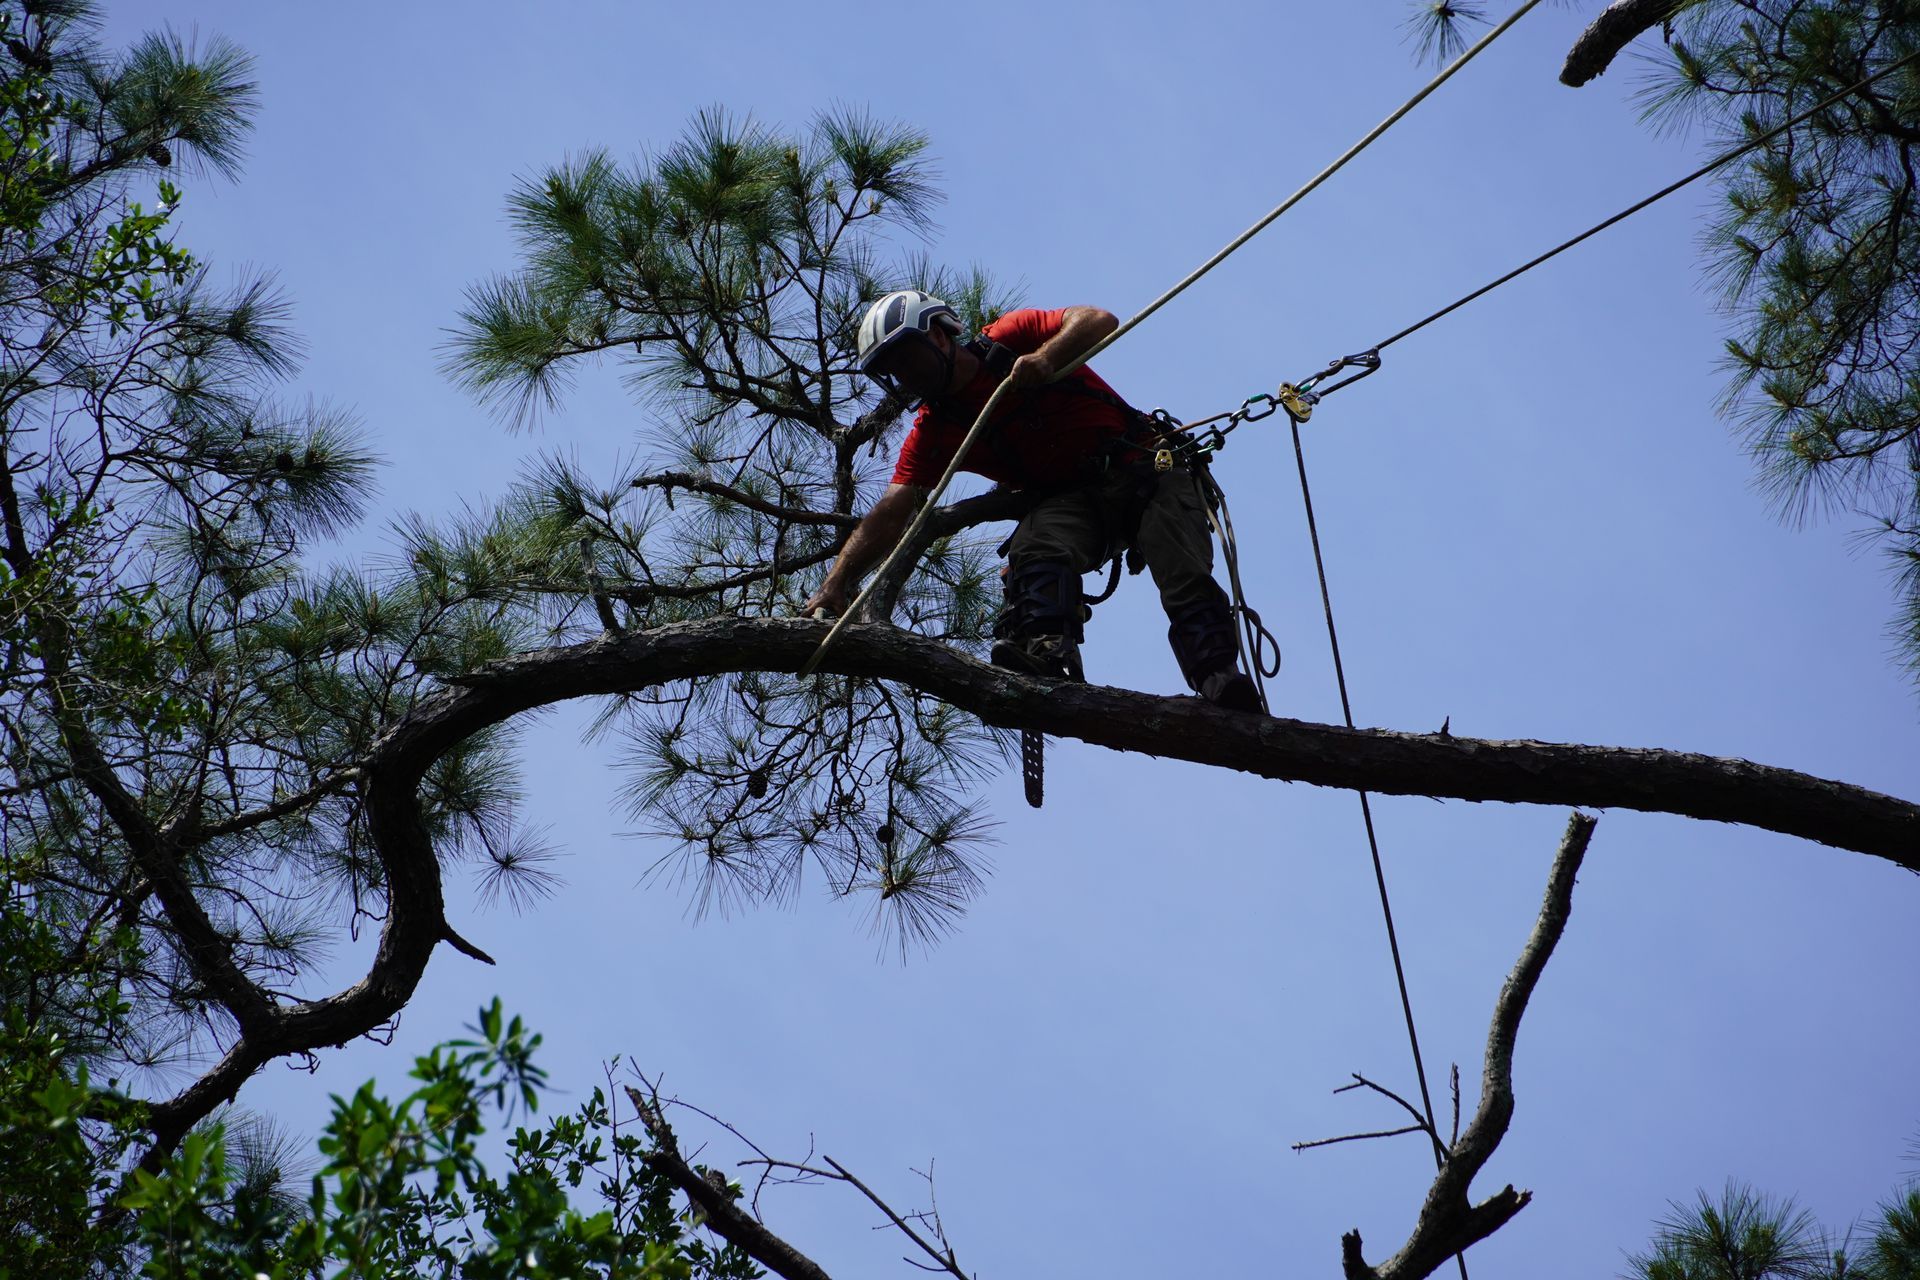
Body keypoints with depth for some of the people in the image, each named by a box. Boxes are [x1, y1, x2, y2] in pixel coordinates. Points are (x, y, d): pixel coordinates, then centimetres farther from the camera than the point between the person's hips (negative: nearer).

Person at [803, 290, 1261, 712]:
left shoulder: (1009, 339, 0)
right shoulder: (932, 432, 7)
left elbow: (1099, 321, -11)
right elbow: (891, 512, -3)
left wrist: (1046, 359, -31)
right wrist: (836, 584, -17)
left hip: (1145, 465, -2)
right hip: (1072, 500, 2)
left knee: (1185, 578, -27)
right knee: (1036, 546, -32)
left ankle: (1218, 677, -41)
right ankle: (1047, 652, -56)